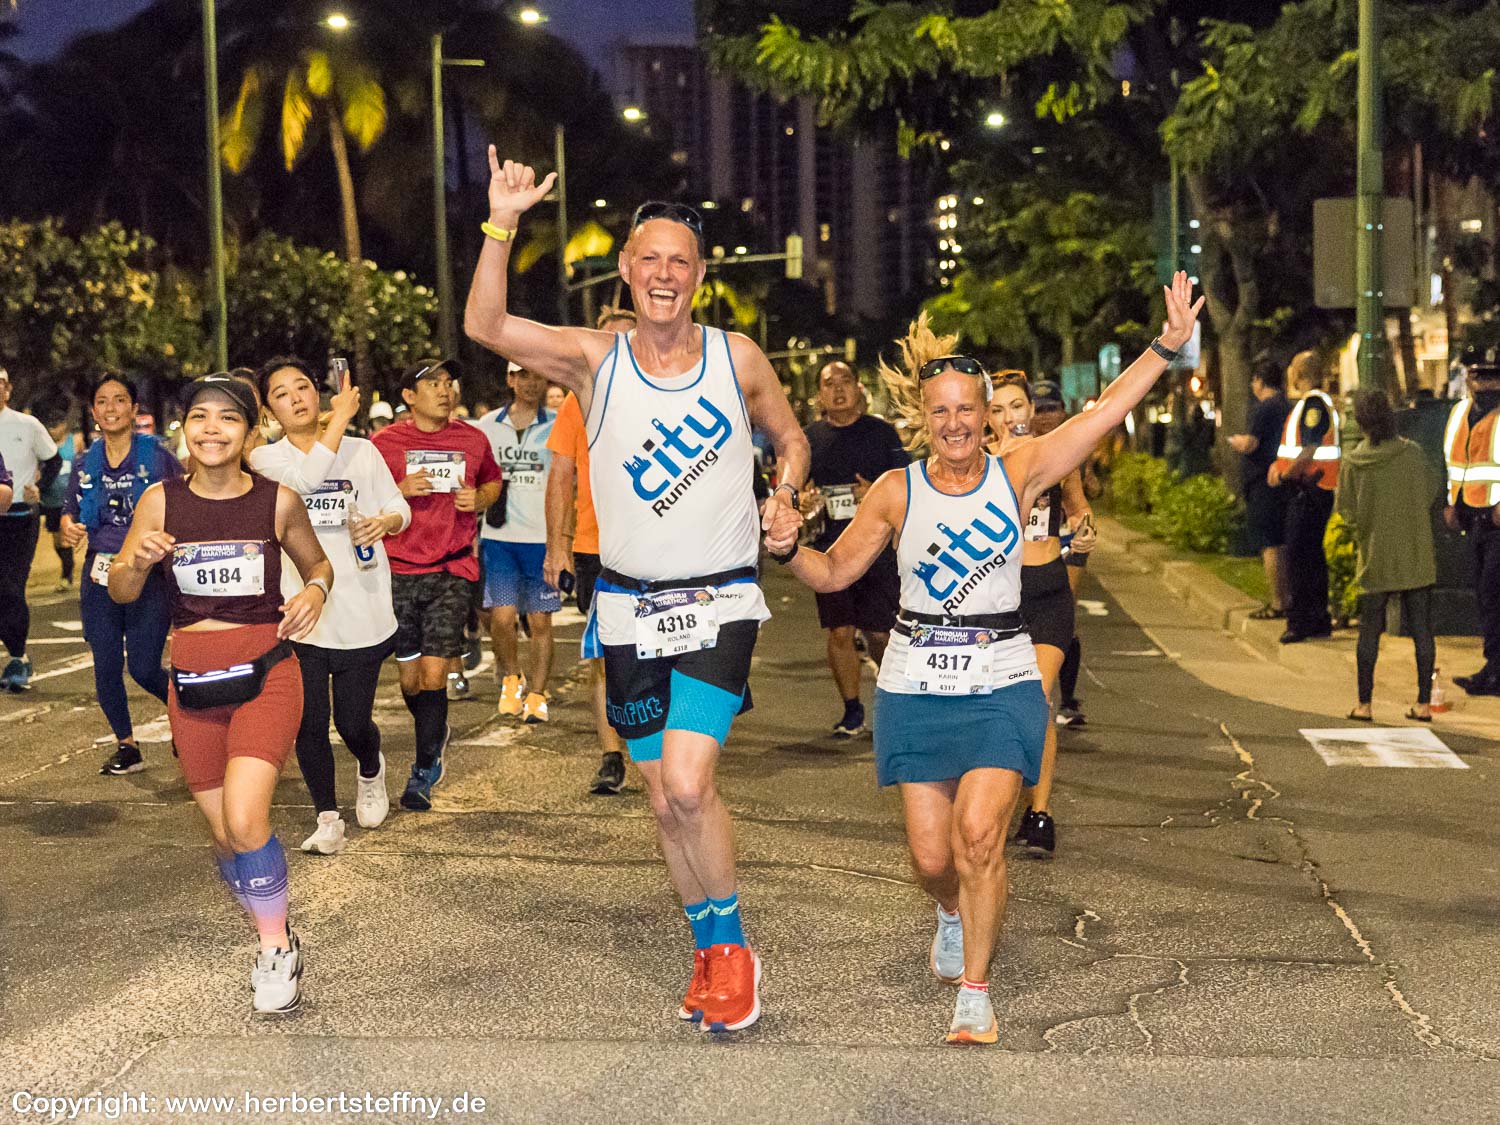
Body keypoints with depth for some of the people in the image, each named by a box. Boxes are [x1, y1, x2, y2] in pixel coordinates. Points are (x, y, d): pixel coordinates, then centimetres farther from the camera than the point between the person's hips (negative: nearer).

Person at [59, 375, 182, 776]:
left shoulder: (158, 456, -5)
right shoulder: (85, 465, 8)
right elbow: (70, 511, 17)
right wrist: (68, 528, -5)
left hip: (148, 577, -4)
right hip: (100, 577, 4)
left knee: (144, 668, -6)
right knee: (106, 668, 6)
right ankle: (126, 747, 23)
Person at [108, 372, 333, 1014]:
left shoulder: (277, 501, -3)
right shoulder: (160, 501, 1)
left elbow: (317, 564, 14)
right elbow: (119, 592, 5)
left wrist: (315, 591, -8)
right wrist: (139, 560, -16)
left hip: (265, 672, -3)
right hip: (192, 681, 3)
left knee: (244, 820, -20)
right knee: (224, 834, 9)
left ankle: (277, 948, 0)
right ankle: (275, 940, 33)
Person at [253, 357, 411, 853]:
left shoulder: (362, 450, 9)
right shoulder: (266, 458, 3)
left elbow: (400, 506, 11)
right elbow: (305, 477, -17)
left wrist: (386, 520, -13)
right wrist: (341, 415, -12)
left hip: (361, 612, 1)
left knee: (353, 722, 2)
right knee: (309, 723, -1)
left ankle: (371, 771, 37)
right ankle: (327, 817, 17)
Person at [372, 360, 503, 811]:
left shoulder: (473, 440, 7)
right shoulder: (385, 443, 1)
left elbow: (493, 481, 24)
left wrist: (478, 500, 2)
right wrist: (401, 491, -13)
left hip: (452, 571, 0)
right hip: (398, 571, 0)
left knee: (433, 675, -10)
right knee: (409, 677, 7)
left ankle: (422, 772, 3)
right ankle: (436, 738, 37)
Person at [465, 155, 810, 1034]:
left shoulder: (739, 358, -1)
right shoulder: (595, 360, -2)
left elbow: (792, 438, 14)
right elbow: (483, 326, -15)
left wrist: (787, 488, -7)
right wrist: (504, 223, -24)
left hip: (720, 602, -2)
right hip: (630, 605, 2)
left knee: (688, 783, -18)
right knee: (666, 802, 8)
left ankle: (732, 946, 4)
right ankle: (713, 956, 27)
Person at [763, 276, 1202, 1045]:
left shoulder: (1018, 474, 0)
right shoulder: (897, 491, 1)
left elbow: (1105, 411, -7)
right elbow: (834, 572, 7)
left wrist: (1166, 347, -15)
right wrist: (788, 550, -12)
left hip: (1002, 681, -1)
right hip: (916, 685, 1)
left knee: (980, 832, -16)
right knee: (932, 855, 3)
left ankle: (975, 991, 0)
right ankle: (953, 915, 41)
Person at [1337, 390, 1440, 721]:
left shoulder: (1353, 462, -7)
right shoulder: (1413, 453, -6)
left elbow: (1347, 511, -3)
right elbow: (1434, 493, 7)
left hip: (1375, 559, 0)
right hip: (1417, 557, 0)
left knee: (1369, 631, 8)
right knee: (1422, 630, 7)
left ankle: (1364, 704, 10)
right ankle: (1424, 703, 9)